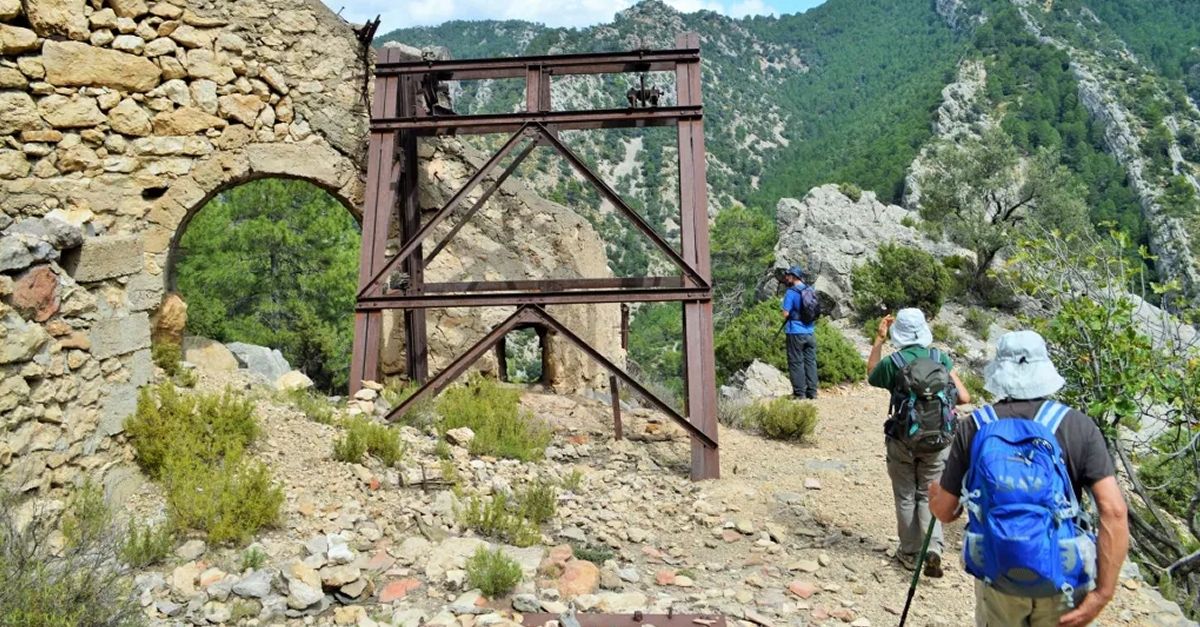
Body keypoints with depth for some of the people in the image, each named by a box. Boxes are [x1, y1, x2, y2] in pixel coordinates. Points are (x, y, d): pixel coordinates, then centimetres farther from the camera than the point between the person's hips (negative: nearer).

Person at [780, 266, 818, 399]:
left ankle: (799, 392, 0)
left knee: (796, 362, 0)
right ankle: (812, 392, 11)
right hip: (810, 332, 6)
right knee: (810, 361, 10)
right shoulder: (811, 291, 9)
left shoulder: (791, 292, -12)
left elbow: (786, 314, -12)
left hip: (796, 332, -6)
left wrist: (786, 321, 7)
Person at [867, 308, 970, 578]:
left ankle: (910, 552, 21)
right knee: (928, 495, 13)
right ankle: (933, 549, -2)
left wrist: (878, 339, 10)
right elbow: (964, 398, -4)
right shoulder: (941, 359, -5)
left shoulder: (893, 363, -11)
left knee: (906, 497, 14)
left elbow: (872, 376, 12)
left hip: (902, 440, -1)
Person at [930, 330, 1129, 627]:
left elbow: (945, 511, -1)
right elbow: (1114, 511, -16)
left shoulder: (974, 426, -7)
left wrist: (934, 493, 22)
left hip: (998, 577, 0)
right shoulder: (1079, 426, -7)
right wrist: (1103, 592, -12)